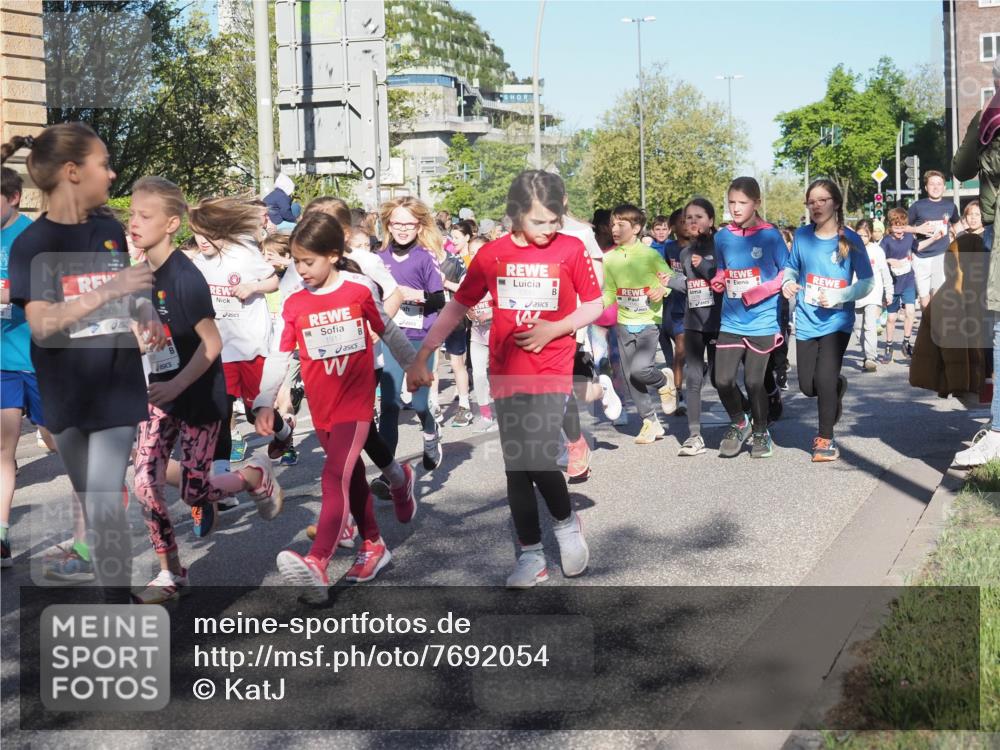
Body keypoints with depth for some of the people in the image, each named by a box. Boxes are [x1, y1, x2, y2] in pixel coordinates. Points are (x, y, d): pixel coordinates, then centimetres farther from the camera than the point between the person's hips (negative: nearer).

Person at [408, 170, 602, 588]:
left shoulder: (571, 250, -3)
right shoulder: (491, 255, 1)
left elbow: (594, 306, 5)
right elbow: (457, 307, 9)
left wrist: (554, 328, -12)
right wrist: (421, 357, 7)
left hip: (552, 372, -2)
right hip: (506, 375, 3)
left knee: (538, 460, -16)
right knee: (516, 468, 5)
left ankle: (567, 523, 14)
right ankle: (530, 555, 18)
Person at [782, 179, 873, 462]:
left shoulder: (850, 240, -7)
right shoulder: (802, 235, -1)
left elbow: (867, 282, -6)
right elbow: (791, 267, 12)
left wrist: (838, 296, -20)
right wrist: (788, 283, -10)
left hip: (837, 321, -3)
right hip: (807, 321, 3)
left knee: (824, 379, -15)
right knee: (807, 386, 7)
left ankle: (825, 439, 6)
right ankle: (837, 386, 44)